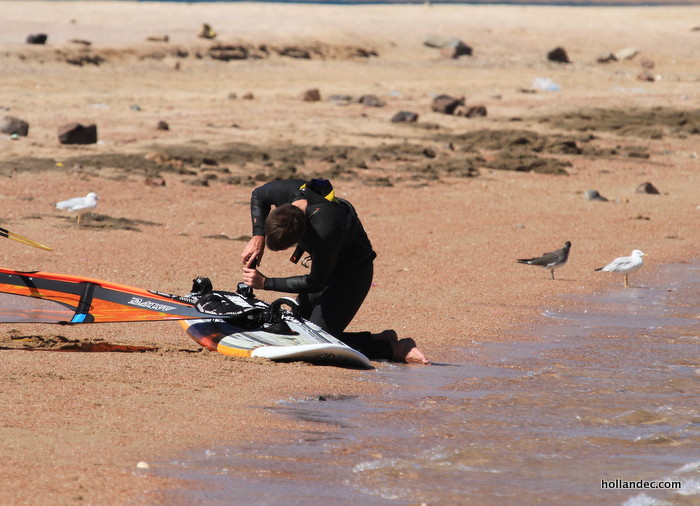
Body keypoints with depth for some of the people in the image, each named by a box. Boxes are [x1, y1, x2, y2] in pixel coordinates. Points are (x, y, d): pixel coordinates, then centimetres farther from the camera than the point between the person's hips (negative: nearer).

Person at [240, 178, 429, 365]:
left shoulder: (325, 231, -41)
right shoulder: (286, 191, -23)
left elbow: (316, 284, -26)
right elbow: (258, 196, 4)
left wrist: (265, 283, -21)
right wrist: (258, 237, -11)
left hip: (353, 273, -8)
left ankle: (393, 348, -4)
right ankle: (380, 339, 13)